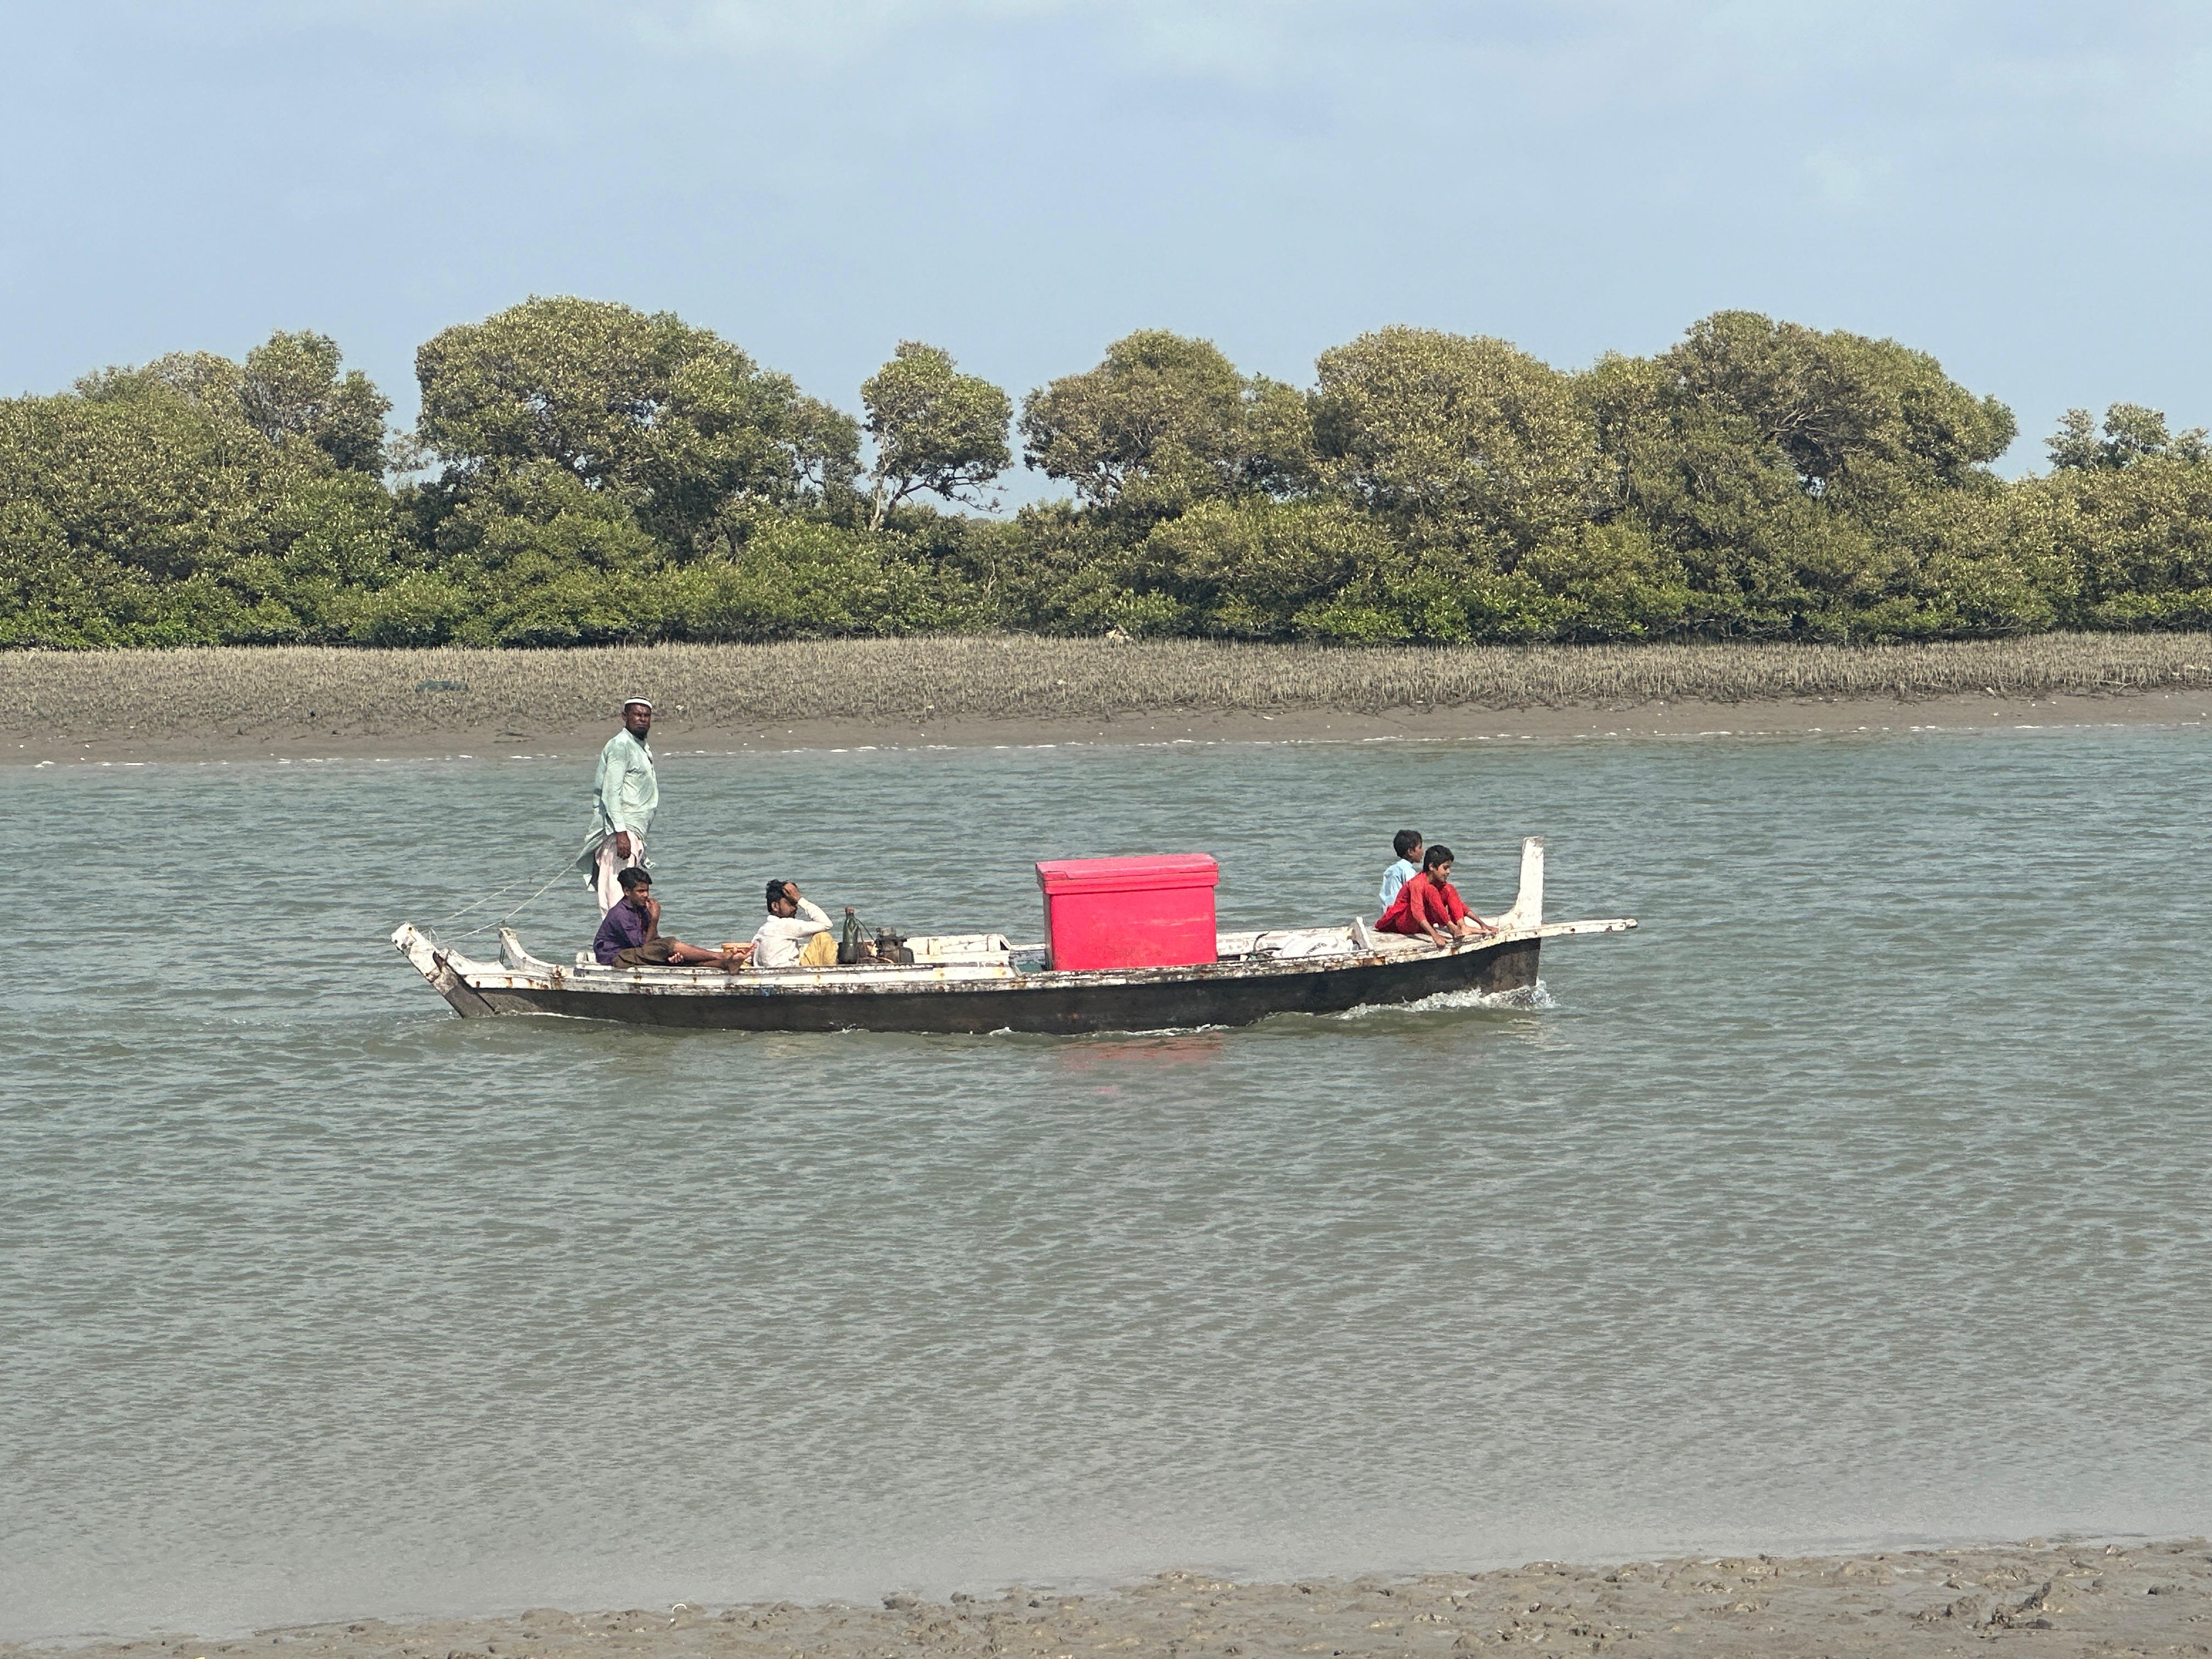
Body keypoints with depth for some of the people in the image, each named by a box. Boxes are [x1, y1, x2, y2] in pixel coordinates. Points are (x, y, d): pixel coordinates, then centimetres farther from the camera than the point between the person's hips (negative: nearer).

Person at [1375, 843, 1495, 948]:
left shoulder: (1442, 885, 0)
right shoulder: (1417, 884, -25)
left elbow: (1460, 905, 4)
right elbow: (1417, 912, -38)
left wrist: (1482, 924, -4)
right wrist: (1435, 936, -49)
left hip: (1423, 923, 8)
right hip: (1403, 922, -8)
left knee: (1450, 891, -6)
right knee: (1430, 891, -31)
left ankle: (1462, 927, -22)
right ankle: (1452, 928, -34)